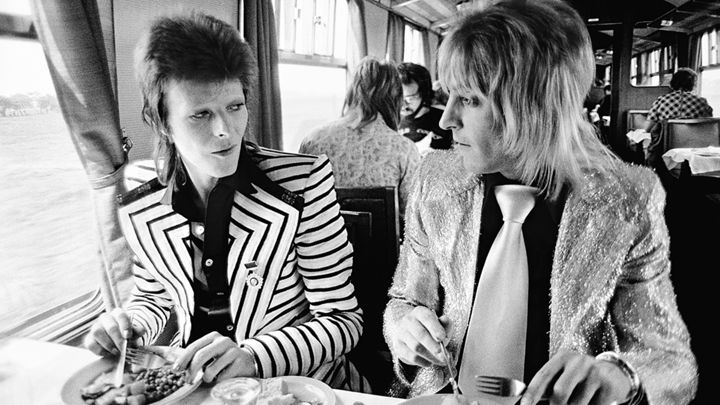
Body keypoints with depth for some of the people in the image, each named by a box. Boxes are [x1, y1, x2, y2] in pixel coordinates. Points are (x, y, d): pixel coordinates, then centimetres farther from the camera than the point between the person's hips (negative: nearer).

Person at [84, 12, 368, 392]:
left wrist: (252, 356, -27)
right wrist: (129, 326, -7)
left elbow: (342, 319, -13)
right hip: (191, 383, 2)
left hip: (296, 385, -2)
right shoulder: (140, 212, -5)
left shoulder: (303, 183, -16)